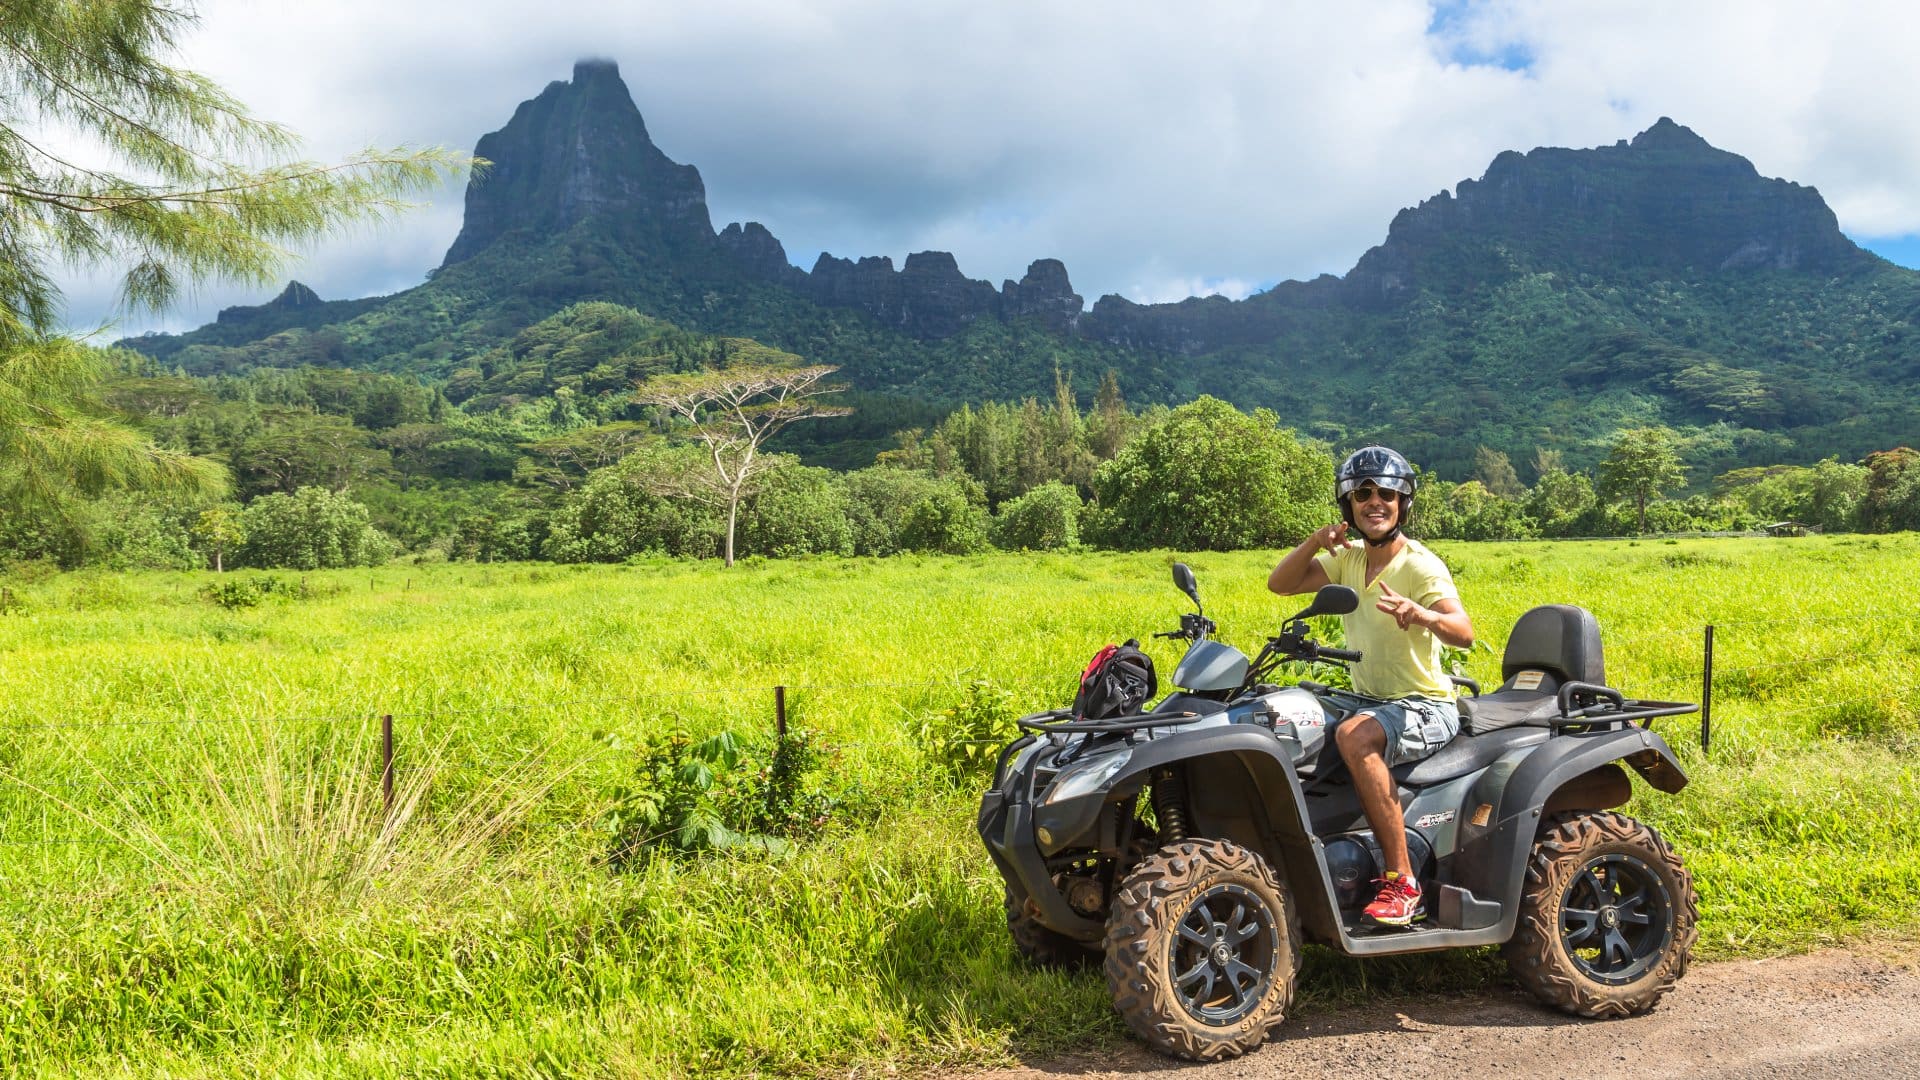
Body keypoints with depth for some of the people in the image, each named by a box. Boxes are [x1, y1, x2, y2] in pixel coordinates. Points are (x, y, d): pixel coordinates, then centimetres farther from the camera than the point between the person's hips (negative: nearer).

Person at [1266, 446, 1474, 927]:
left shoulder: (1421, 565, -13)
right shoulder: (1348, 558, 7)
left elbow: (1464, 633, -27)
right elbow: (1279, 583, 1)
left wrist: (1421, 615, -49)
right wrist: (1316, 541, -15)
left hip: (1426, 707, -7)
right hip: (1370, 702, 7)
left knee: (1353, 736, -36)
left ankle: (1403, 883, -29)